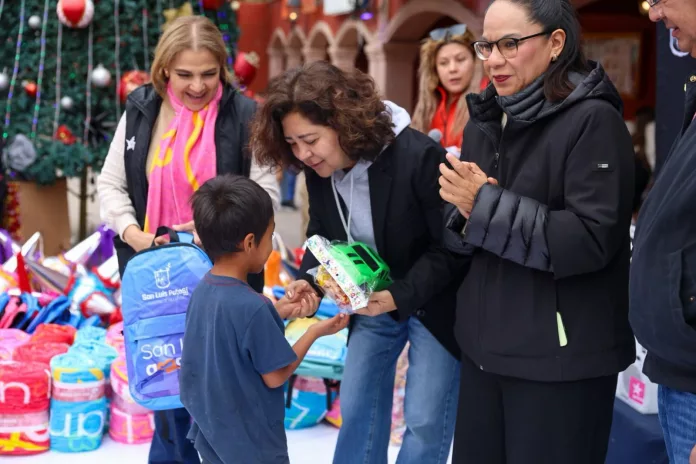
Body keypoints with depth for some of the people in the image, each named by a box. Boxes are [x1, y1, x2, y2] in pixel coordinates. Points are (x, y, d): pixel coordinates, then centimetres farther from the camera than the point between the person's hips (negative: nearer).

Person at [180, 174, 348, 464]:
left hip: (210, 429, 8)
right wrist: (316, 331, -7)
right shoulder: (252, 307, -29)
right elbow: (275, 376, -18)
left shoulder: (203, 289, -5)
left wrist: (282, 311, 5)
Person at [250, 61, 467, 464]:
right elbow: (322, 235, 6)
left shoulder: (418, 157, -30)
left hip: (433, 303, -6)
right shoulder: (319, 169, -9)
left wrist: (402, 294, -30)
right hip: (372, 301, 6)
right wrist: (309, 280, -14)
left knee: (426, 420, 0)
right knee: (357, 409, 13)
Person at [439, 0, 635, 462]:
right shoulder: (486, 120, 11)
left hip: (561, 355, -6)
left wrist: (487, 205, -18)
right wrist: (466, 215, -9)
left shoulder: (592, 119, -12)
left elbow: (592, 239, -20)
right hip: (485, 343, 7)